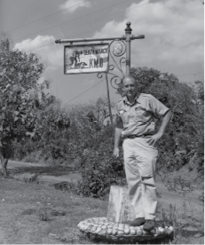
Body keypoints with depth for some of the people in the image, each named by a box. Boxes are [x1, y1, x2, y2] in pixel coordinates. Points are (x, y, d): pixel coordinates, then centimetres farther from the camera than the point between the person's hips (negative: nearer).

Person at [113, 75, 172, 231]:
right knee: (133, 182, 5)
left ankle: (150, 217, -3)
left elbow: (167, 113, -2)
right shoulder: (120, 105, 11)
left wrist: (160, 133, -9)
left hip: (145, 142, -5)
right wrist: (116, 146, 18)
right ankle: (140, 215, 12)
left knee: (147, 180, -8)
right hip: (128, 144, 5)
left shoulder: (148, 99, -4)